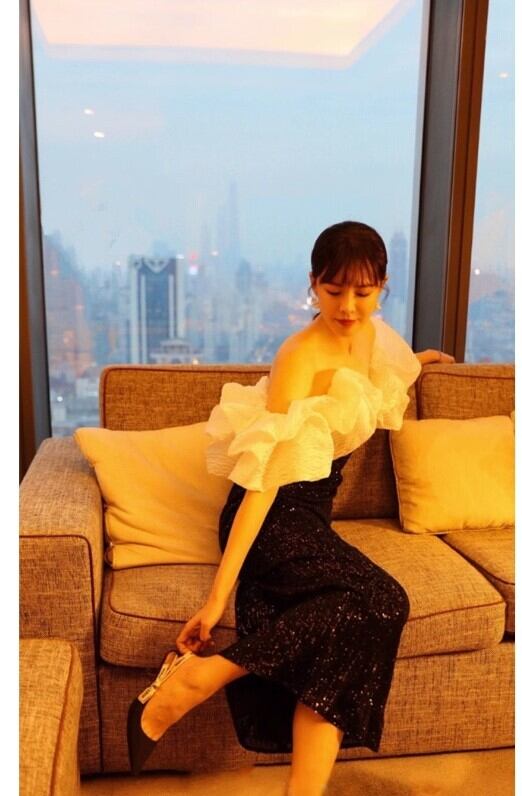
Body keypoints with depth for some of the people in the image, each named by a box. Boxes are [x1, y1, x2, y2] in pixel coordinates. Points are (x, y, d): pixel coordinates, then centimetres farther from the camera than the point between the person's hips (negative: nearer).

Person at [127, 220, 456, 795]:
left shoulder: (369, 334, 4)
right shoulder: (301, 357, -19)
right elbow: (263, 477, -26)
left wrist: (412, 361, 43)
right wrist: (218, 593, -28)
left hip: (312, 516, 7)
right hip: (272, 519, -7)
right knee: (380, 601, -30)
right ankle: (194, 677, -24)